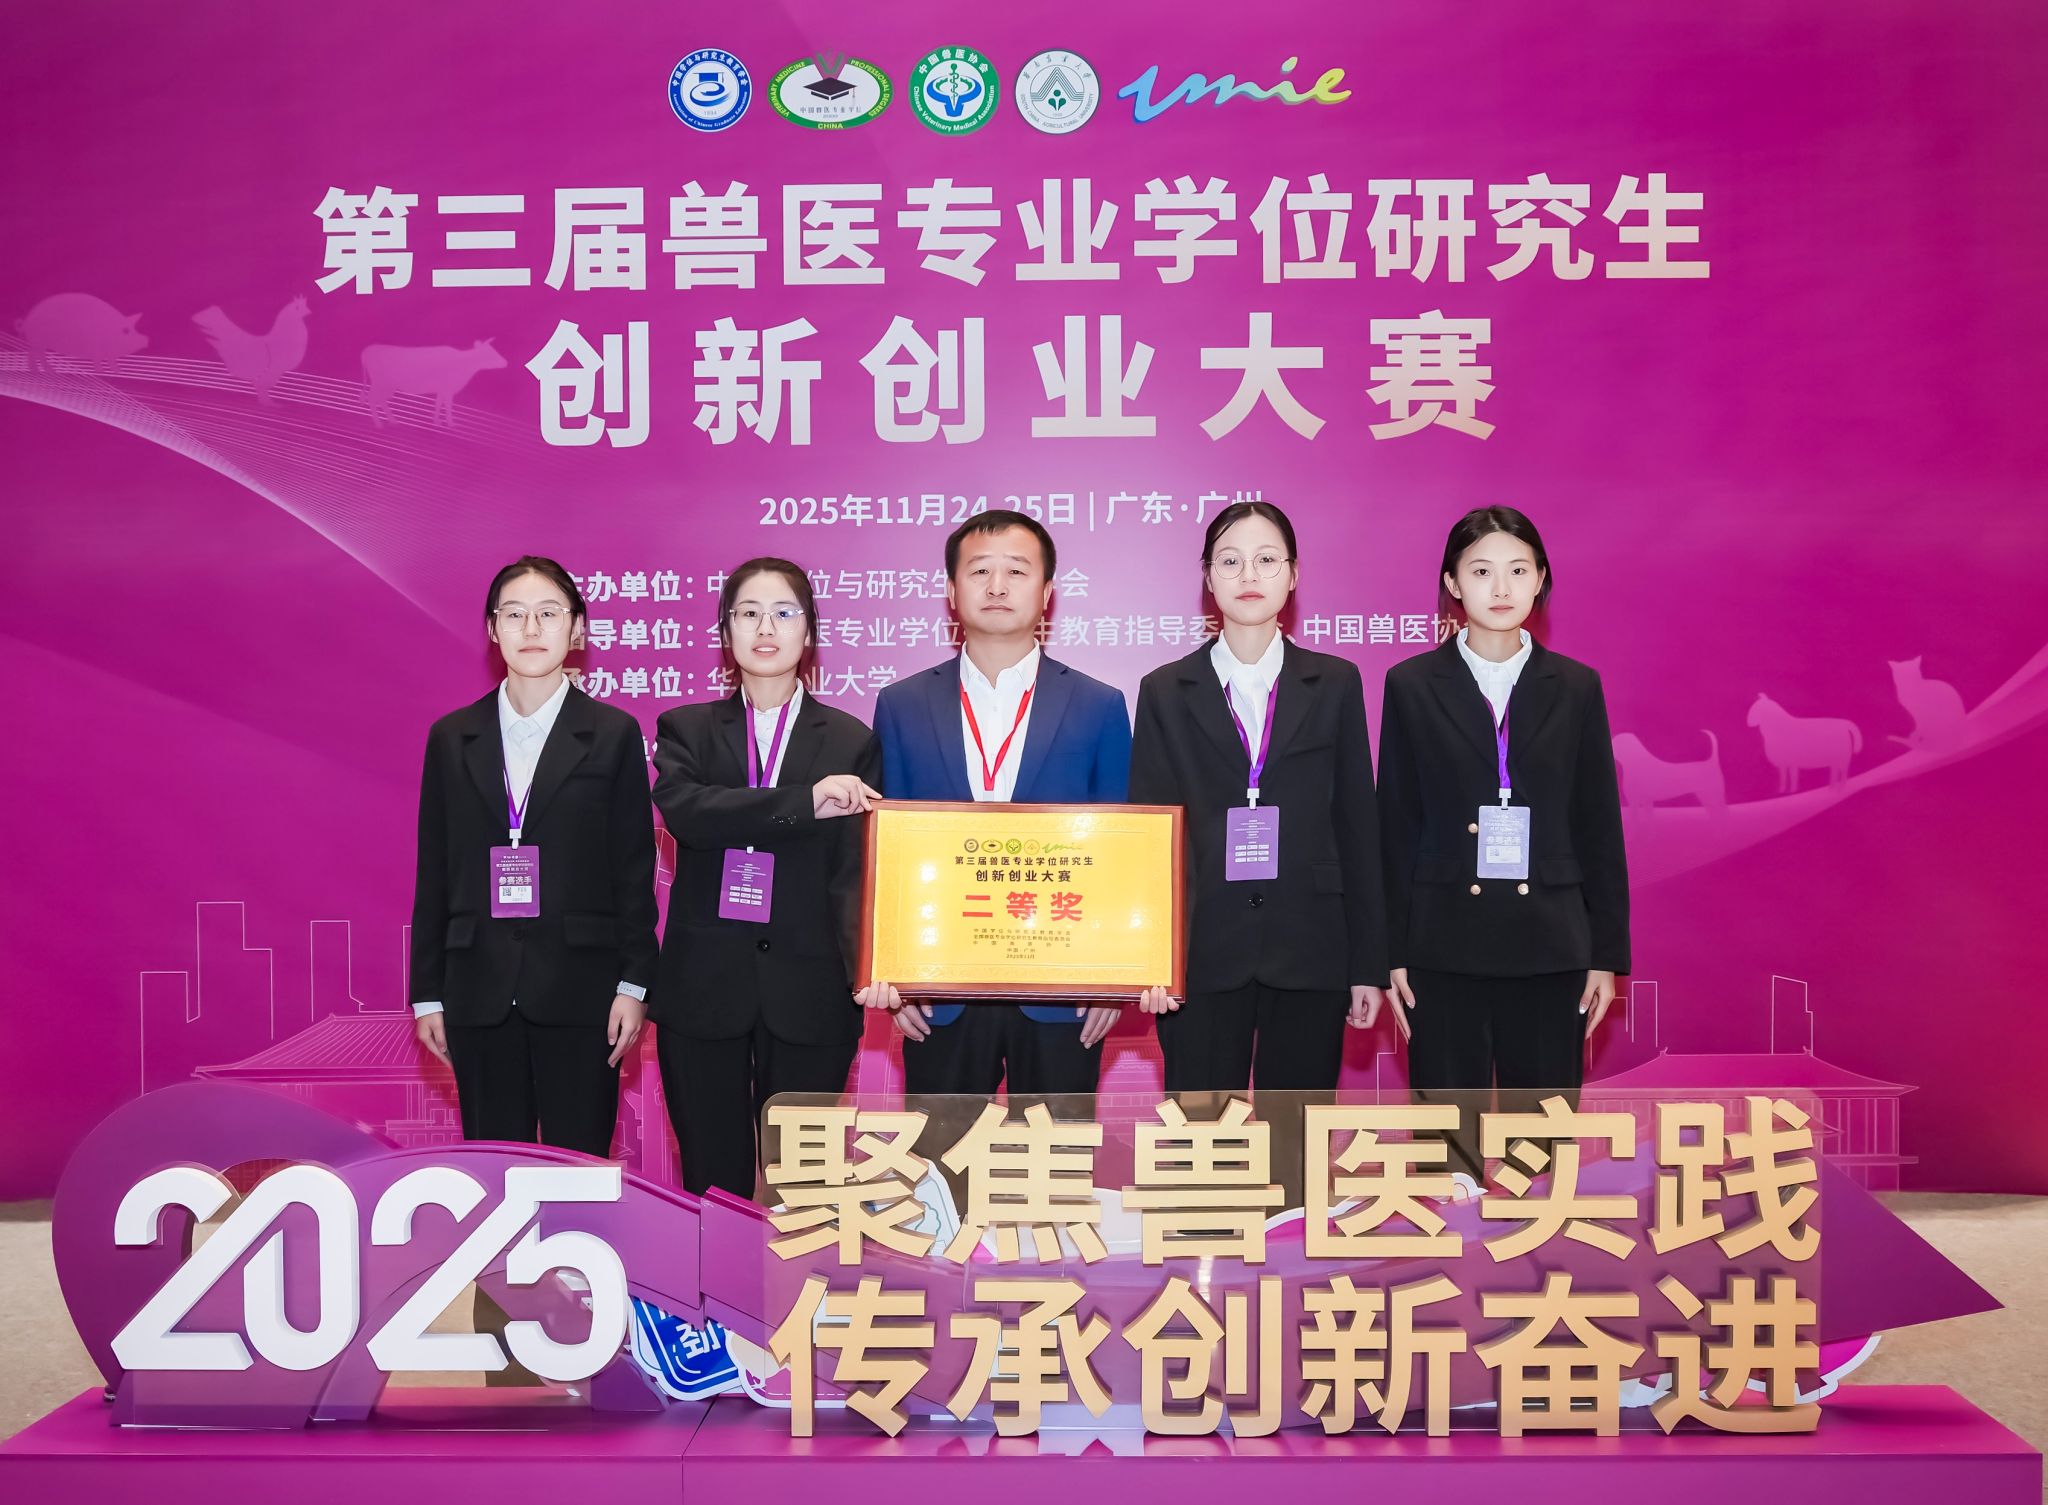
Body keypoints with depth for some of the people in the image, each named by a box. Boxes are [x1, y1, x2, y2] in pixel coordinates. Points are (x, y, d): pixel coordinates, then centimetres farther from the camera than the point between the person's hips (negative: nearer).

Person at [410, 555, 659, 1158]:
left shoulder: (613, 734, 2)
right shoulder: (452, 738, 8)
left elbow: (634, 870, 0)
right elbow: (434, 875, 9)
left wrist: (634, 983, -6)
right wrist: (427, 994, 7)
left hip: (579, 988, -2)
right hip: (479, 990, 2)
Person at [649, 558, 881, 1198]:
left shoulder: (851, 742, 7)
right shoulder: (686, 730, 9)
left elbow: (854, 869, -2)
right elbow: (680, 809, -13)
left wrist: (868, 965, -21)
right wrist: (804, 802, -23)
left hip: (808, 994, 0)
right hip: (702, 987, 1)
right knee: (713, 1183, 8)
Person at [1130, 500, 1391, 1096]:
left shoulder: (1335, 683, 8)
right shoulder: (1166, 691, 6)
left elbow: (1358, 824, 6)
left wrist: (1368, 963, 3)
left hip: (1309, 951, 1)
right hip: (1202, 953, 0)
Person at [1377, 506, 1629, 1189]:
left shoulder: (1575, 687, 6)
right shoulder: (1412, 685, 2)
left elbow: (1599, 827, 7)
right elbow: (1395, 829, 2)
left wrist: (1607, 953, 3)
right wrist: (1392, 953, -1)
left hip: (1549, 945, 1)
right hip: (1444, 944, -1)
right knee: (1447, 1142, 5)